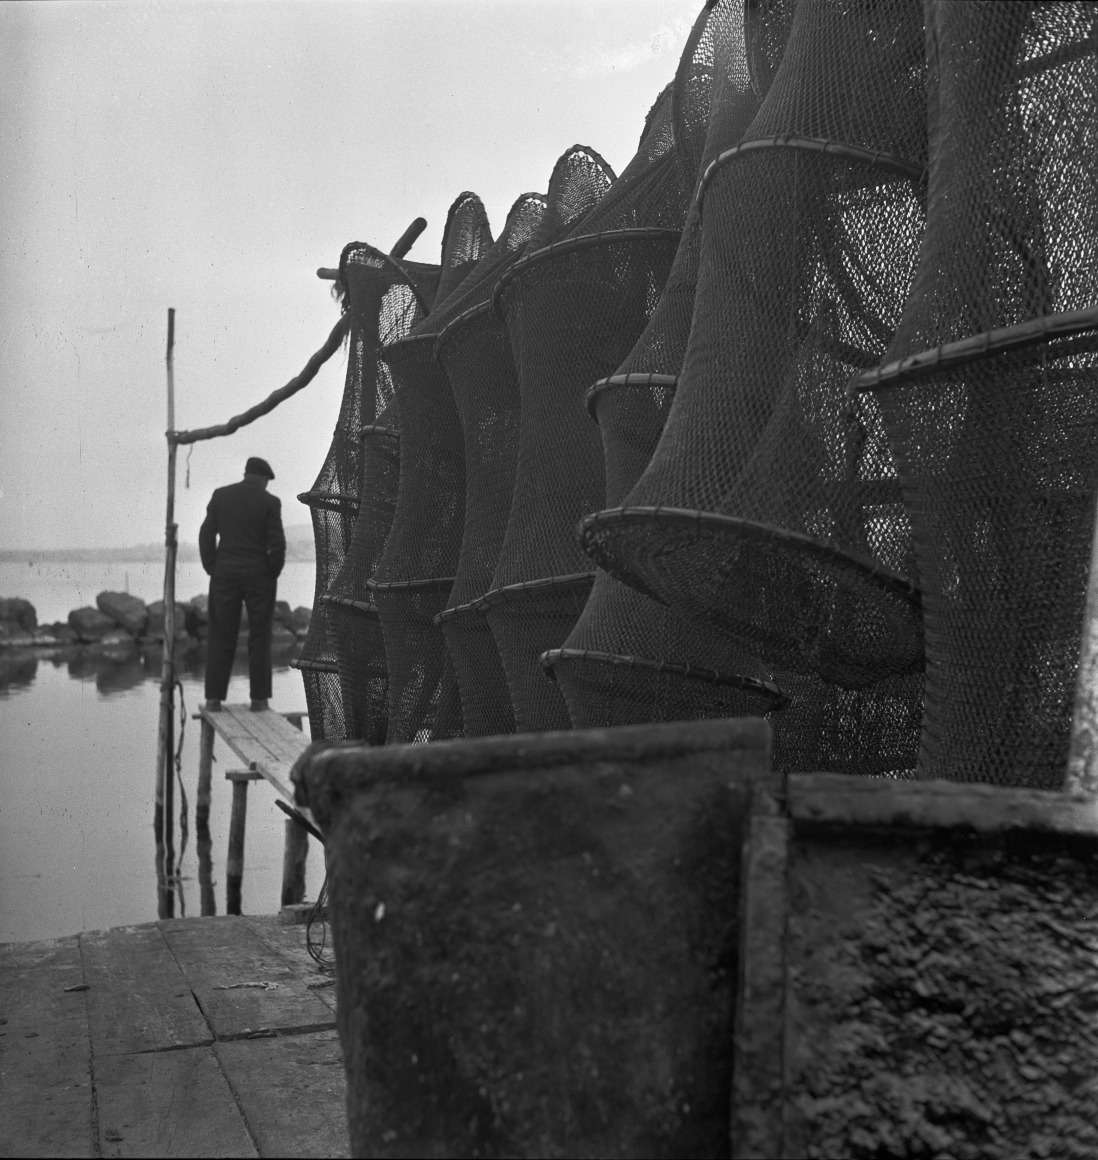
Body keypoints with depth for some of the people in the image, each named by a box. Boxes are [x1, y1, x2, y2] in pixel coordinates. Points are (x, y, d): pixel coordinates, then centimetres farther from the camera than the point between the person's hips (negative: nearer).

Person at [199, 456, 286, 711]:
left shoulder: (220, 495, 3)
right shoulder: (270, 502, -5)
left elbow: (206, 535, 0)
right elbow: (277, 545, -10)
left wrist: (212, 571, 6)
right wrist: (272, 575, 4)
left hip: (225, 576, 2)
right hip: (259, 576, -2)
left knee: (220, 637, 8)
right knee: (259, 638, 6)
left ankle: (214, 697, 5)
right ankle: (258, 698, 5)